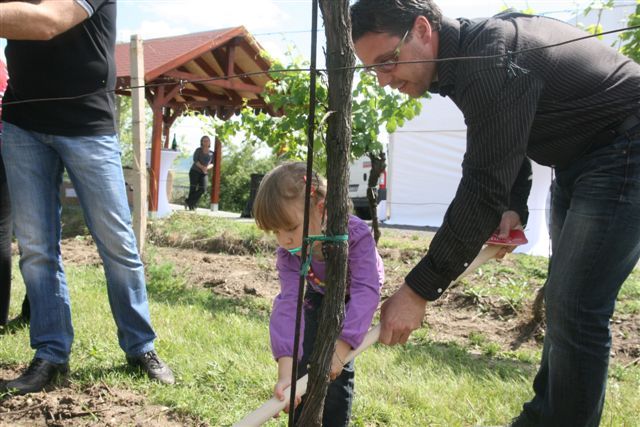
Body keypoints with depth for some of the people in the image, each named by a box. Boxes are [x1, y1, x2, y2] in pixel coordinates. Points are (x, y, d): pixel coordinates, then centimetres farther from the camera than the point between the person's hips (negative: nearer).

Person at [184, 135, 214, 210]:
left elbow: (212, 164, 4)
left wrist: (207, 167, -18)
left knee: (202, 189, -13)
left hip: (203, 174, 3)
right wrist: (202, 167, -28)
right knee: (193, 188, -8)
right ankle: (191, 205, 6)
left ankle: (188, 201, 0)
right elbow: (195, 160, -16)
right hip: (194, 171, -3)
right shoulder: (198, 150, -4)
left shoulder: (211, 153, 7)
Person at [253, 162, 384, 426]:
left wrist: (339, 348, -57)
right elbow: (288, 303, -40)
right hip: (319, 297, 3)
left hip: (352, 299, -2)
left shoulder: (356, 235, -41)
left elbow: (366, 292, -47)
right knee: (304, 366, -3)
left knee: (338, 369, -12)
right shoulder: (288, 255, -30)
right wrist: (286, 370, -53)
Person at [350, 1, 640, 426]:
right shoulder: (469, 49, 1)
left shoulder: (491, 59, -30)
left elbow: (483, 190, -33)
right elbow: (504, 144, 11)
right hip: (577, 157, 10)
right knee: (562, 299, 15)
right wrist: (514, 208, -4)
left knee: (576, 309, -12)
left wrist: (417, 291, -30)